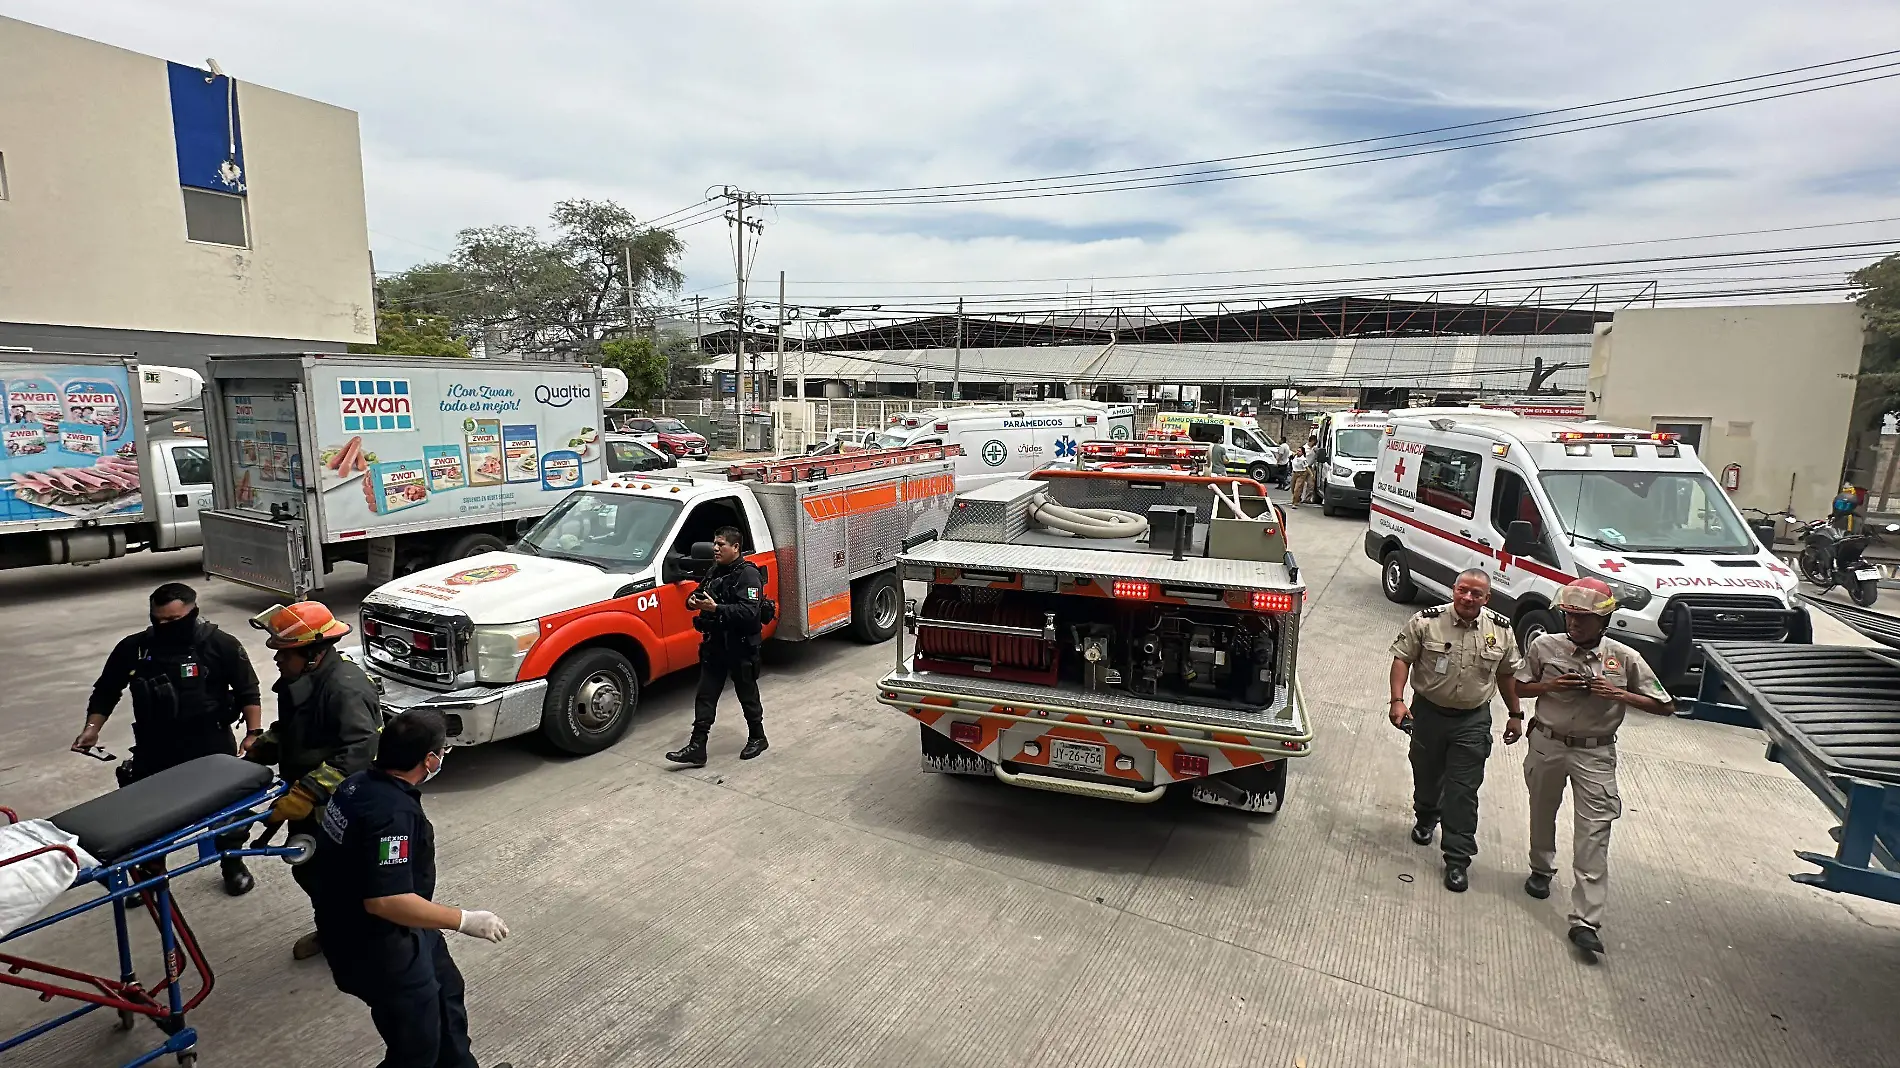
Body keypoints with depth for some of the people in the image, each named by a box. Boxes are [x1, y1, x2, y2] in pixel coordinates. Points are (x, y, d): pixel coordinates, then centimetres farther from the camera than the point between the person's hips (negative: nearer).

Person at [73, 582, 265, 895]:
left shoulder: (221, 645, -11)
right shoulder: (133, 648, -2)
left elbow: (247, 691, -6)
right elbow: (106, 691, 11)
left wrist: (253, 733, -12)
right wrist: (92, 728, -3)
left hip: (212, 746, -2)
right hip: (155, 750, 3)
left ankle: (234, 866, 32)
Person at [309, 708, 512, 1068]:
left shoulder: (359, 783, -4)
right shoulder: (394, 814, -34)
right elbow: (386, 901, -36)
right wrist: (465, 920, -28)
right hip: (377, 947, -10)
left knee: (446, 989, 27)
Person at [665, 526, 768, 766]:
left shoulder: (748, 574, -16)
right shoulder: (716, 572, 11)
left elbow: (748, 612, -27)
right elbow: (701, 593, 23)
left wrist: (715, 608, -33)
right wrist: (693, 601, -2)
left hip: (740, 647, -8)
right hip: (715, 645, 8)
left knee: (747, 695, 9)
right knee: (705, 697, 6)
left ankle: (757, 738, 27)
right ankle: (697, 748, 10)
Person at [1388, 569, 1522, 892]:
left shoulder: (1501, 630, -4)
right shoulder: (1426, 622, -12)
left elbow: (1507, 674, 9)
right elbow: (1402, 659, -9)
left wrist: (1515, 713, 12)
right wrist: (1397, 700, -19)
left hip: (1473, 720, 0)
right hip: (1428, 711, 0)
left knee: (1463, 790, -1)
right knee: (1426, 774, 19)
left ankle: (1457, 858, 8)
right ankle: (1425, 817, 48)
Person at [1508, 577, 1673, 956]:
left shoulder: (1624, 658, -7)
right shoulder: (1544, 647, -5)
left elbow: (1664, 706, -1)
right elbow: (1519, 687, 6)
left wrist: (1619, 695, -17)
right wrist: (1550, 686, -14)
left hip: (1595, 754, -2)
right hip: (1547, 744, 2)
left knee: (1594, 835, -6)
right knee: (1542, 812, 20)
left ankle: (1586, 921, -3)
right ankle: (1541, 868, 47)